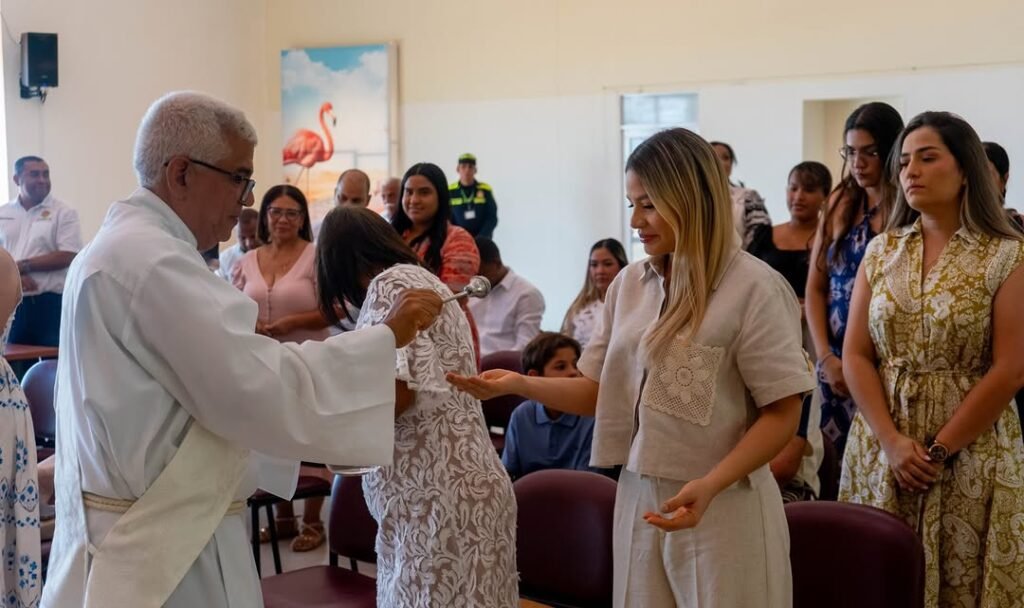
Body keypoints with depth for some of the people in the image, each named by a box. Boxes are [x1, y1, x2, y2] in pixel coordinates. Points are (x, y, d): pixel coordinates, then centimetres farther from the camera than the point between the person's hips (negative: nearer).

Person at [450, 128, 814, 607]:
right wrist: (518, 384, -6)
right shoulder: (629, 283, 6)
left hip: (724, 508, -5)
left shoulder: (753, 288, -13)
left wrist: (709, 485, -23)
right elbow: (599, 391, 9)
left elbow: (781, 414, -12)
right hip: (639, 498, 5)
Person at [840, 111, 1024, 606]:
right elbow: (855, 356, 2)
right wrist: (892, 442, -10)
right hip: (881, 450, 3)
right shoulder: (881, 251, 6)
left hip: (972, 456, -3)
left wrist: (939, 450, -13)